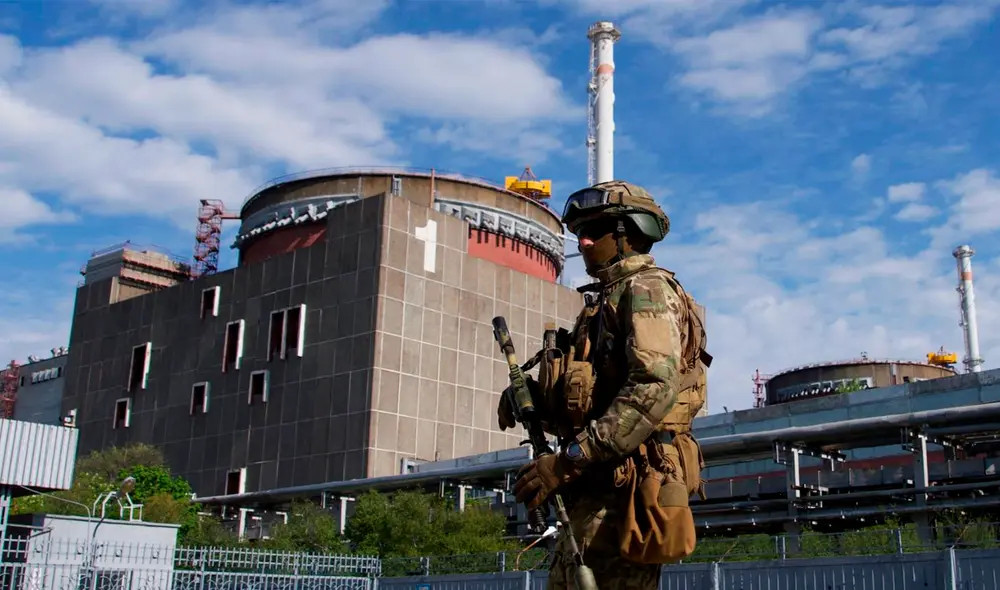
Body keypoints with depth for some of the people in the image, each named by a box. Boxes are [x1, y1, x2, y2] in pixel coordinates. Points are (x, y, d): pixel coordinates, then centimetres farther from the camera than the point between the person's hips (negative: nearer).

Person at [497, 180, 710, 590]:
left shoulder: (646, 288, -4)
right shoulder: (607, 301, 25)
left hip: (625, 489, -10)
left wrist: (570, 460, -23)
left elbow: (655, 388, -21)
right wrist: (533, 400, 4)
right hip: (595, 492, 10)